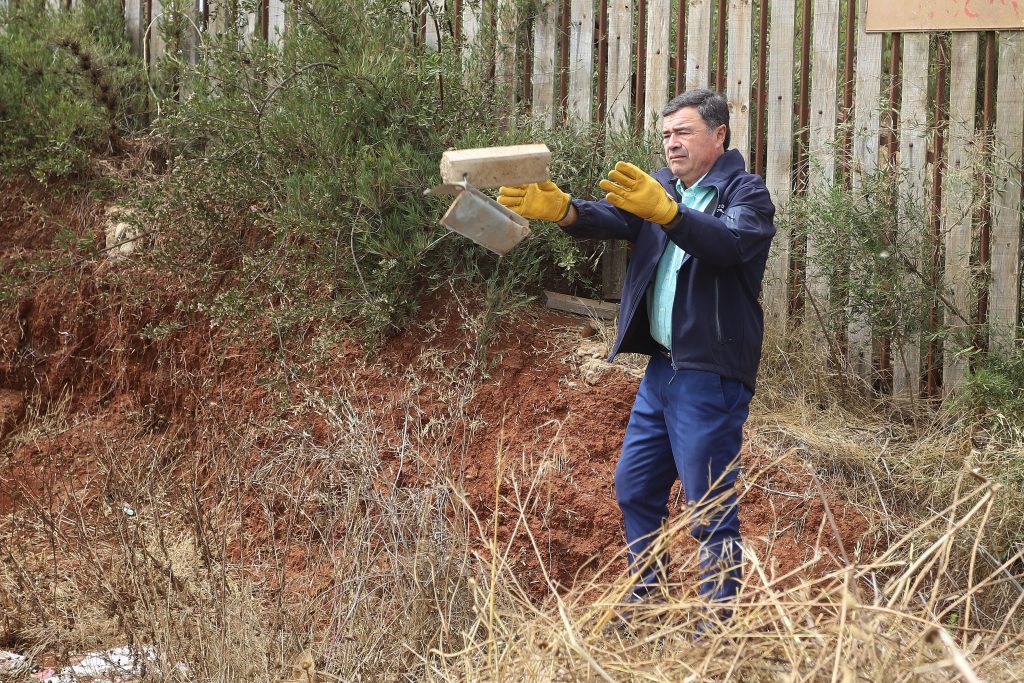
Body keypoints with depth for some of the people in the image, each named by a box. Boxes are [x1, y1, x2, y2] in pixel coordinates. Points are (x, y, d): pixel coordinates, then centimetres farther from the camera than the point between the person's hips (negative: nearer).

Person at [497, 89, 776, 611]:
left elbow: (730, 242, -28)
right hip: (661, 367, 8)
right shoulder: (658, 187, 13)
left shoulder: (747, 194, -7)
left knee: (711, 509, -5)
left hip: (711, 375, -8)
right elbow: (613, 219, -4)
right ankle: (644, 601, 29)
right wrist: (562, 211, -25)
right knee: (635, 489, 16)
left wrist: (666, 212, -43)